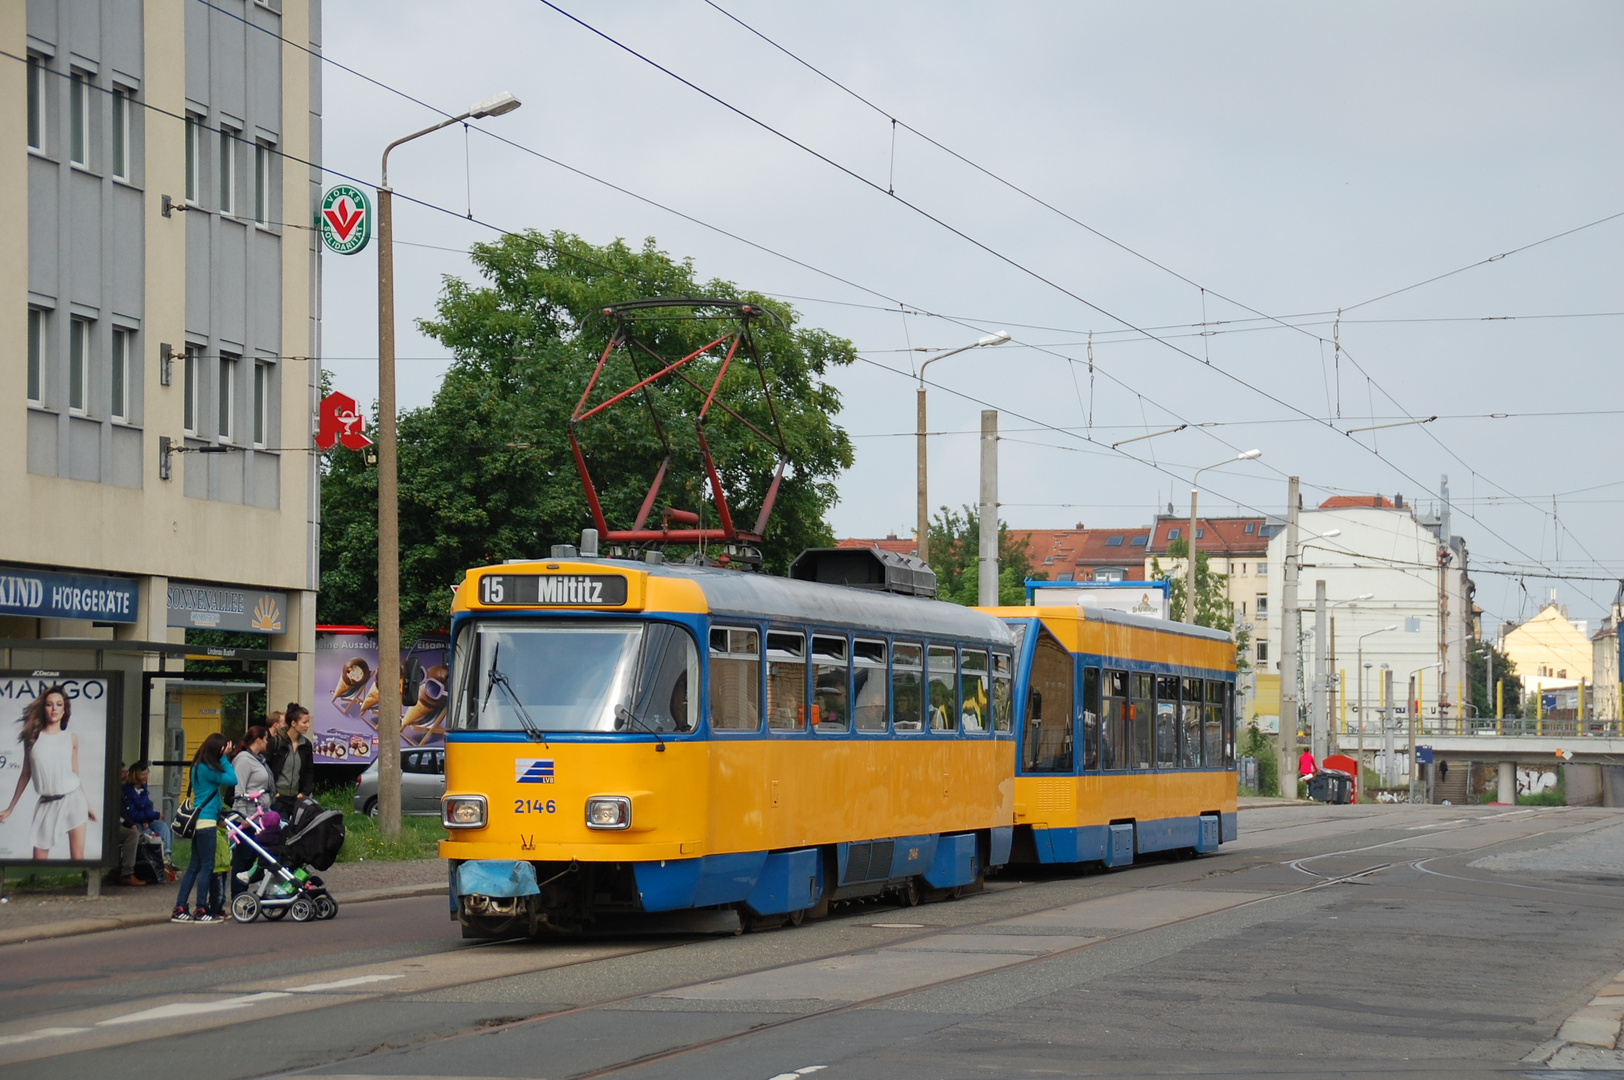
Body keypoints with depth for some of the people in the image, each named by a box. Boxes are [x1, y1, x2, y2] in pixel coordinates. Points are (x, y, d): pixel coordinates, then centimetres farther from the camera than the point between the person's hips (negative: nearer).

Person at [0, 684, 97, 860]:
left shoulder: (71, 739, 5)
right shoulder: (32, 738, 4)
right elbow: (26, 775, 9)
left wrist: (87, 805, 15)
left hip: (73, 799, 0)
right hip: (47, 804, 0)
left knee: (77, 857, -5)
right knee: (39, 858, -3)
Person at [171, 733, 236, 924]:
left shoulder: (199, 766, 15)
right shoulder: (208, 769, -15)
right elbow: (233, 780, -14)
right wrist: (224, 758, -8)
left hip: (199, 821, 10)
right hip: (206, 822, -10)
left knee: (194, 865, 11)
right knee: (207, 866, -3)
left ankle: (179, 909, 12)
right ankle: (201, 910, 0)